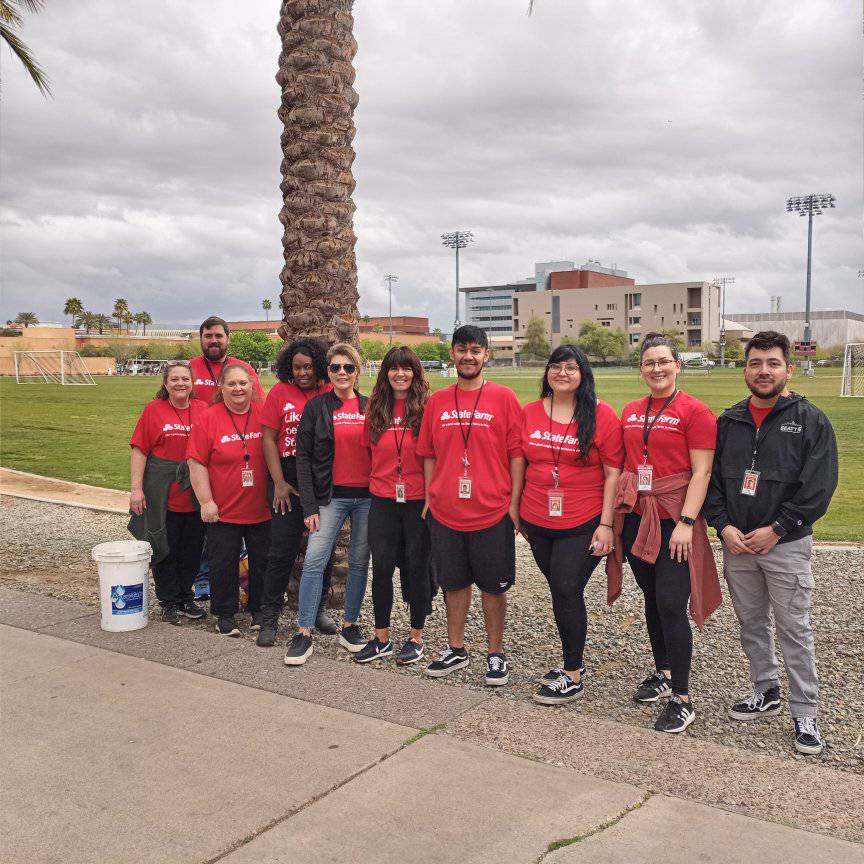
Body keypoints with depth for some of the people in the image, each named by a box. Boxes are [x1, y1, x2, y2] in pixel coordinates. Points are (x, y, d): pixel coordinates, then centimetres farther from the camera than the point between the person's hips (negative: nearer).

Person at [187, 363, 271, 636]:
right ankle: (225, 616, 22)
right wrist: (206, 501, -10)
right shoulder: (208, 418, -5)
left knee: (262, 562, 11)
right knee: (223, 564, 5)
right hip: (223, 511, -1)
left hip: (261, 509, 2)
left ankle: (259, 611, 28)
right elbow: (197, 463, -6)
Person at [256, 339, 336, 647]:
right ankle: (269, 616, 11)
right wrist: (279, 482, -6)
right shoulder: (280, 392, 1)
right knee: (282, 549, 0)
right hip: (288, 475, -1)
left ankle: (318, 609, 27)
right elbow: (268, 438, 0)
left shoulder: (331, 394, 3)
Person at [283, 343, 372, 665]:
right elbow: (303, 456, -1)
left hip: (367, 496, 2)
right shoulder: (316, 407, 1)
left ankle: (350, 626, 22)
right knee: (314, 561, -8)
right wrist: (309, 505, -7)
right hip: (330, 496, -2)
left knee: (359, 562, 9)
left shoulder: (370, 406, 7)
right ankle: (304, 633, -1)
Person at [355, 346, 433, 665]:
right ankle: (381, 638, 22)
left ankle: (416, 637, 22)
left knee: (416, 567, 7)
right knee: (381, 568, 7)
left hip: (418, 500, -3)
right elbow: (370, 450, 13)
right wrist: (378, 480, 5)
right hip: (383, 500, 3)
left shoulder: (426, 407, -5)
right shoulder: (376, 408, 6)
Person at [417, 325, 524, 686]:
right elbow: (429, 455, 12)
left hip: (492, 512, -3)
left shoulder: (503, 398, -3)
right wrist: (429, 498, 8)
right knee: (453, 582, 14)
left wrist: (514, 503, -8)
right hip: (445, 512, 3)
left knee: (493, 585, 8)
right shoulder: (437, 401, 6)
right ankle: (456, 649, 29)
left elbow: (516, 453, -5)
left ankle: (495, 653, 23)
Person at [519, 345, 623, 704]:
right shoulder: (529, 413, 5)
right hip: (537, 523, 4)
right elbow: (520, 465, 13)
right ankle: (573, 660, 31)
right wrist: (517, 510, 11)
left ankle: (573, 677, 11)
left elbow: (613, 473, -7)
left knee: (567, 591, -4)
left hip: (583, 525, -4)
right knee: (560, 591, 13)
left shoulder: (600, 415, -6)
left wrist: (606, 523, -10)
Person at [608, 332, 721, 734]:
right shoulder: (630, 412, 10)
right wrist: (614, 515, 9)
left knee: (671, 604, -8)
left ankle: (682, 698, 2)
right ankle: (663, 674, 31)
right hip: (635, 517, 6)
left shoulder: (695, 412, -6)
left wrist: (686, 522, -17)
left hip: (674, 522, -6)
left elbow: (701, 473, -11)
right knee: (651, 598, 15)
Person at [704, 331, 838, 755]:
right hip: (736, 543, 4)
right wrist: (724, 526, -6)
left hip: (786, 545, -4)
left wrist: (776, 530, -14)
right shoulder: (727, 422, 8)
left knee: (794, 629, 1)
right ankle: (766, 692, 31)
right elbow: (709, 478, 7)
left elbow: (818, 486, -10)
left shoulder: (810, 421, -4)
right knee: (751, 624, 15)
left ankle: (805, 714, 12)